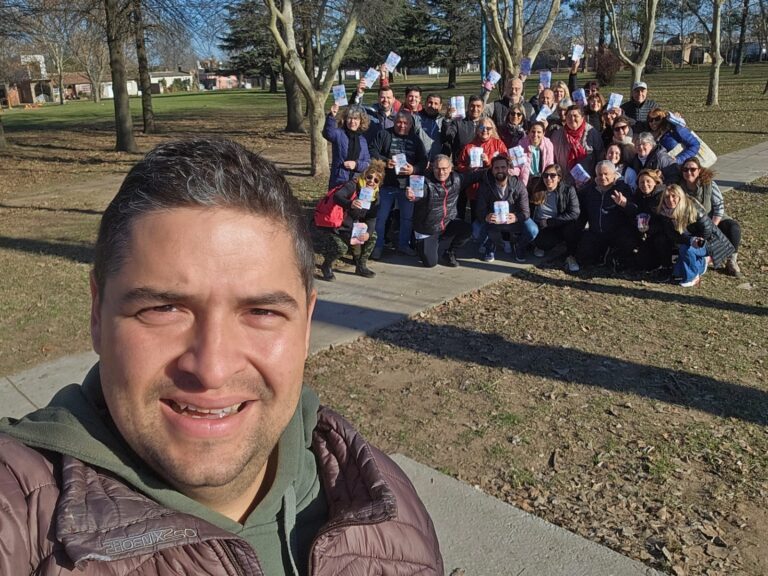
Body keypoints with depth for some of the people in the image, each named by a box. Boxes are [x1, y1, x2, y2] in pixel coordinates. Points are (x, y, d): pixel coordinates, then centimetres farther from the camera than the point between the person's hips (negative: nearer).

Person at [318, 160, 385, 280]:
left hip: (351, 227, 7)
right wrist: (350, 204, -63)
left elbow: (371, 219, -5)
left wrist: (368, 233, -27)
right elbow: (337, 196, -41)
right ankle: (326, 266, 3)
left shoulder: (375, 196, -2)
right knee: (340, 248, -29)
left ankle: (361, 266, 11)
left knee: (372, 236, -6)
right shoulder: (353, 186, -22)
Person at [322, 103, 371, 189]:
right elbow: (328, 133, -26)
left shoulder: (363, 139, 9)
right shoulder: (339, 134, -3)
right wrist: (331, 117, -42)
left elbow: (368, 162, 9)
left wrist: (356, 164, -11)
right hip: (338, 182, -3)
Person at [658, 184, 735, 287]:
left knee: (685, 248, -34)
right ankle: (703, 262, 26)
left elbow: (706, 230, -23)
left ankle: (692, 277, -11)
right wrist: (691, 240, -33)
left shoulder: (693, 208, -27)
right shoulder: (666, 213, -13)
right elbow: (673, 235, -17)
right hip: (688, 245, 6)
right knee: (677, 273, 0)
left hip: (708, 242, -6)